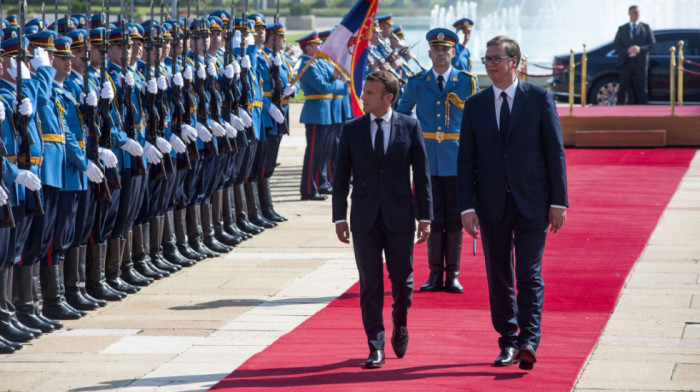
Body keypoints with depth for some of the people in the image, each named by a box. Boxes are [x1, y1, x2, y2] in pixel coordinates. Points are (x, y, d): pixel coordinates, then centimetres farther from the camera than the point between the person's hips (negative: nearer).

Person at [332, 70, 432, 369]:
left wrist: (425, 216, -2)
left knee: (402, 280, 6)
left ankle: (400, 327, 33)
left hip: (400, 217, -1)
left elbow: (422, 173, 2)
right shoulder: (352, 129, 4)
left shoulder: (410, 127, 1)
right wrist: (339, 216, 0)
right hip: (364, 218, 1)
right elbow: (341, 176, 6)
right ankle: (375, 347, 5)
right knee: (370, 285, 1)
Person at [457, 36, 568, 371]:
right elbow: (465, 159, 5)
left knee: (529, 275, -8)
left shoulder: (539, 98, 0)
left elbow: (555, 151, 0)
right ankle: (508, 343, 17)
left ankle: (529, 341, -13)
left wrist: (558, 201, -5)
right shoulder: (475, 105, 6)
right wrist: (467, 207, -4)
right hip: (492, 204, 3)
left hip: (532, 203, -3)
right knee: (499, 278, 8)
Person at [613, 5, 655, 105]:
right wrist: (627, 50, -12)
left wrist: (640, 49, -12)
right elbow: (616, 45, 6)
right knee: (623, 88, -4)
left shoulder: (646, 27, 13)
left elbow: (652, 43, 5)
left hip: (640, 62, 0)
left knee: (641, 88, -1)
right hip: (626, 62, 0)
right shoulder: (622, 29, 13)